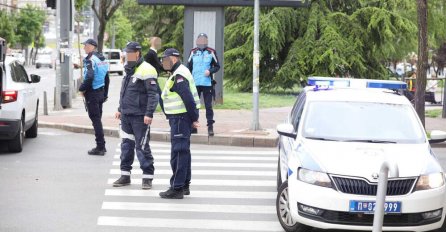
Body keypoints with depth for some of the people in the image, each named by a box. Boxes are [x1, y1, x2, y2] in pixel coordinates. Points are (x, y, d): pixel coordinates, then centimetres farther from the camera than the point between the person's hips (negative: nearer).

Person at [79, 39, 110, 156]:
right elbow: (106, 78, 19)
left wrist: (82, 89, -12)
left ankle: (100, 147, -4)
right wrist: (105, 94, 23)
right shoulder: (103, 59, 13)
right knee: (98, 119, 15)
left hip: (92, 93, -9)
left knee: (95, 120, -5)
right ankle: (101, 146, 19)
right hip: (101, 92, 9)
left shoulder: (90, 60, -15)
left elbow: (89, 77, -27)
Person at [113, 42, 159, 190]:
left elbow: (153, 94, -17)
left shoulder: (146, 70, -13)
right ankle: (125, 176, 19)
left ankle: (147, 177, 4)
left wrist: (149, 114, -21)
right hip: (126, 116, 8)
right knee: (126, 145, 11)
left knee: (142, 147, -4)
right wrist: (120, 109, 25)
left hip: (140, 117, -8)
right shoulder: (129, 70, 15)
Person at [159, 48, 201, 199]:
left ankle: (177, 188, -8)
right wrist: (193, 117, 18)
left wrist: (193, 118, -18)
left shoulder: (178, 76, -17)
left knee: (178, 153, -9)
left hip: (180, 118, -11)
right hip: (179, 117, 11)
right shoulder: (178, 73, 17)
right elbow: (189, 98, 20)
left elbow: (189, 99, -23)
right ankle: (184, 185, 27)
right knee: (183, 151, 17)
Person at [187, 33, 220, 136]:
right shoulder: (193, 52, 7)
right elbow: (189, 67, 13)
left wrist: (210, 71, -14)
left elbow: (217, 66, 5)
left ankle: (210, 126, 2)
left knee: (208, 105, -1)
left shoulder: (211, 52, 0)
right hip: (195, 84, 3)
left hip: (207, 83, -3)